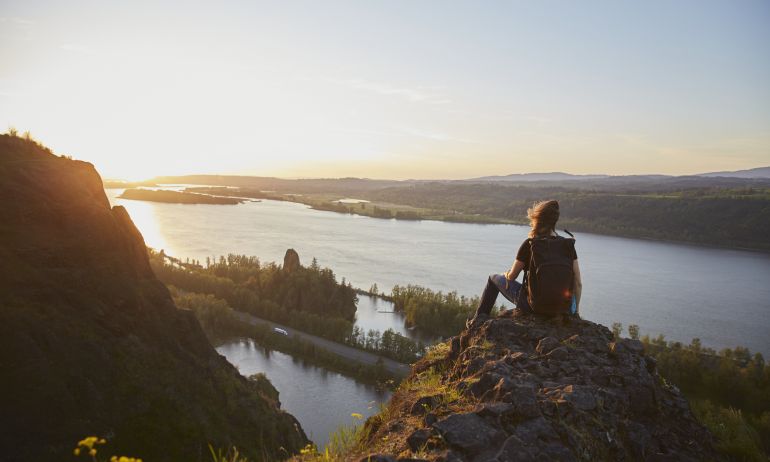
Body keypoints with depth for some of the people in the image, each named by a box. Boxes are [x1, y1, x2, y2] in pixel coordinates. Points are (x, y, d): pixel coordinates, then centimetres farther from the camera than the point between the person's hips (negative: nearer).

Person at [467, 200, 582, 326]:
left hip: (532, 305, -3)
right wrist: (576, 310, 12)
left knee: (494, 278, 20)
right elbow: (578, 283, -2)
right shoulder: (568, 244, -3)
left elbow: (511, 276, -3)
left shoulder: (529, 244, -12)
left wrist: (506, 274, 22)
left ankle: (480, 317, 22)